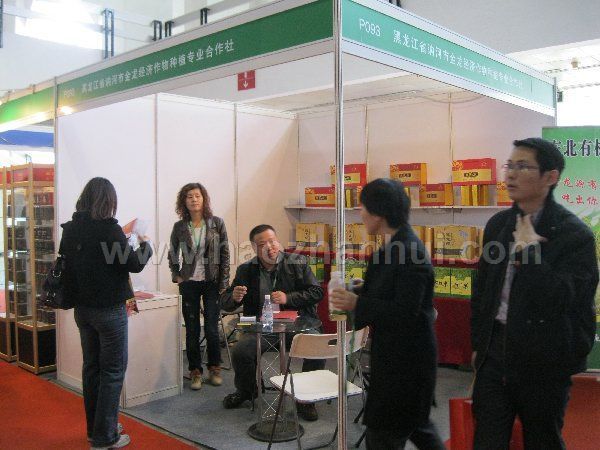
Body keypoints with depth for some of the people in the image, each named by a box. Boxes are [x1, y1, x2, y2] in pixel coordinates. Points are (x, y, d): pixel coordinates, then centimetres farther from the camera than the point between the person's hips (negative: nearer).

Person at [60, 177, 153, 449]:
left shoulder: (70, 229, 1)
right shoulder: (109, 229, -18)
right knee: (113, 370, 3)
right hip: (109, 309, -7)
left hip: (82, 308, 7)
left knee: (92, 367, 17)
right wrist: (146, 246, 7)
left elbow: (68, 262, 13)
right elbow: (135, 264, -12)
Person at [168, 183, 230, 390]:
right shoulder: (179, 227, 2)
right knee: (192, 330, 6)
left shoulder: (217, 223, -3)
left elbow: (225, 254, -3)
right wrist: (176, 276, 3)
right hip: (189, 284, 2)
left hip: (212, 283, -1)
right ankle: (195, 371, 19)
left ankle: (214, 369, 21)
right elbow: (172, 254, 15)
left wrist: (224, 283, -7)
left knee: (212, 329, 1)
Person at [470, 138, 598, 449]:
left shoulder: (574, 234, -12)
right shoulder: (497, 224, 5)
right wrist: (478, 344, 15)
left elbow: (561, 299, -23)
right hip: (495, 350, 5)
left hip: (543, 358, -4)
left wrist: (527, 248, -21)